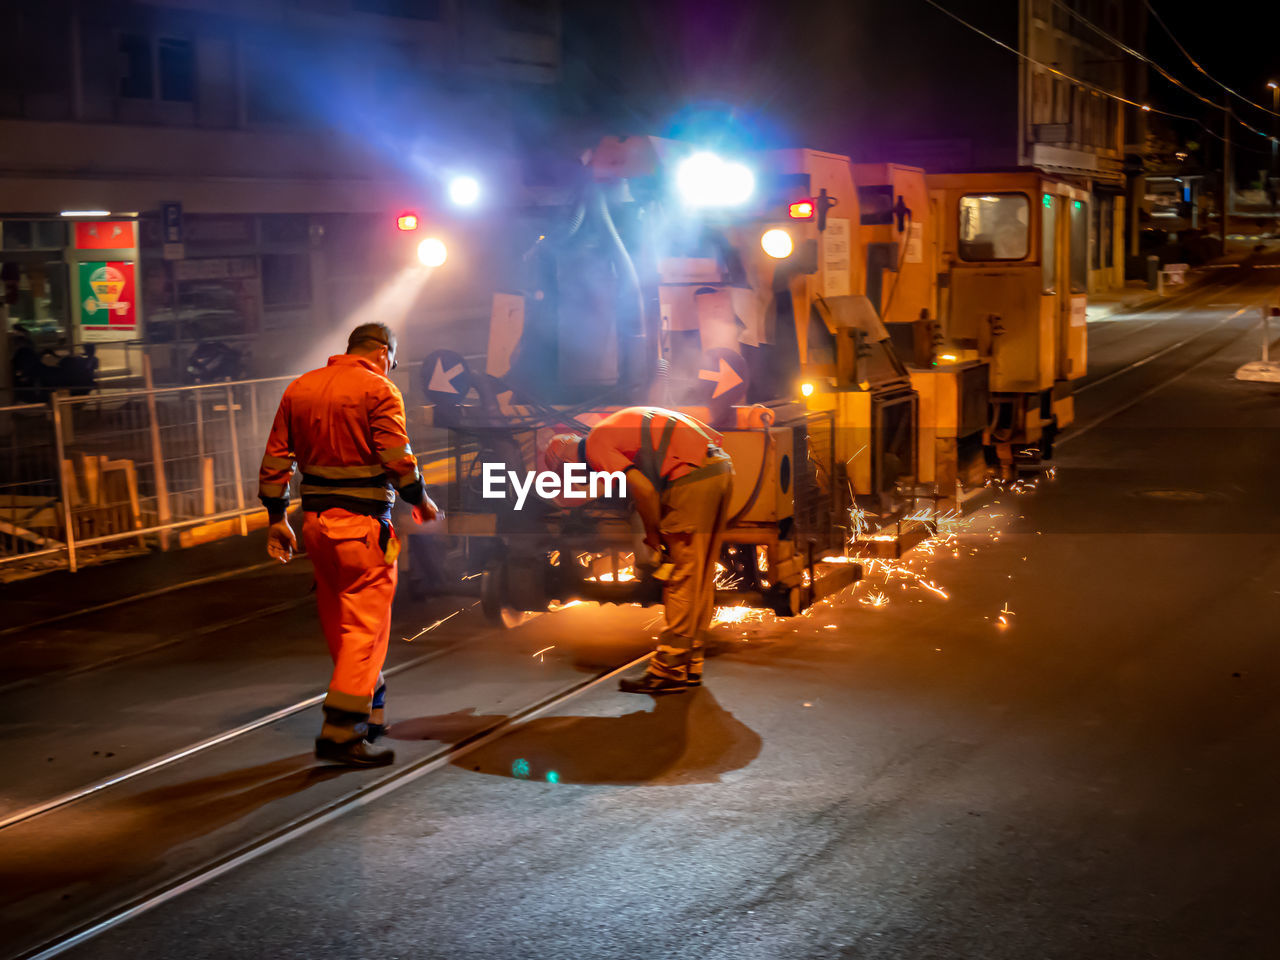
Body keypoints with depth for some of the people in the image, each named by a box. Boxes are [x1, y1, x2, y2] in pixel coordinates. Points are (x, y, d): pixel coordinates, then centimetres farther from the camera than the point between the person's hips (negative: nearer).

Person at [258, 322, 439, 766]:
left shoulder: (300, 388, 13)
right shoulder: (379, 390, -7)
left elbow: (275, 458, 12)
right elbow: (397, 458, -14)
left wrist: (277, 518, 17)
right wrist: (421, 501, 2)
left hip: (316, 520, 7)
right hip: (363, 522, -7)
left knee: (338, 624, 15)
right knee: (366, 625, -4)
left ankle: (370, 714, 27)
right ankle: (341, 731, -9)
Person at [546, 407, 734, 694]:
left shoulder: (595, 445, -2)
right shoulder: (615, 427, 26)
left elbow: (644, 490, -12)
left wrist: (652, 534, 3)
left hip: (693, 476, -9)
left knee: (684, 575, -6)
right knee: (701, 576, 13)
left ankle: (668, 671, -3)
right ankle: (691, 666, 19)